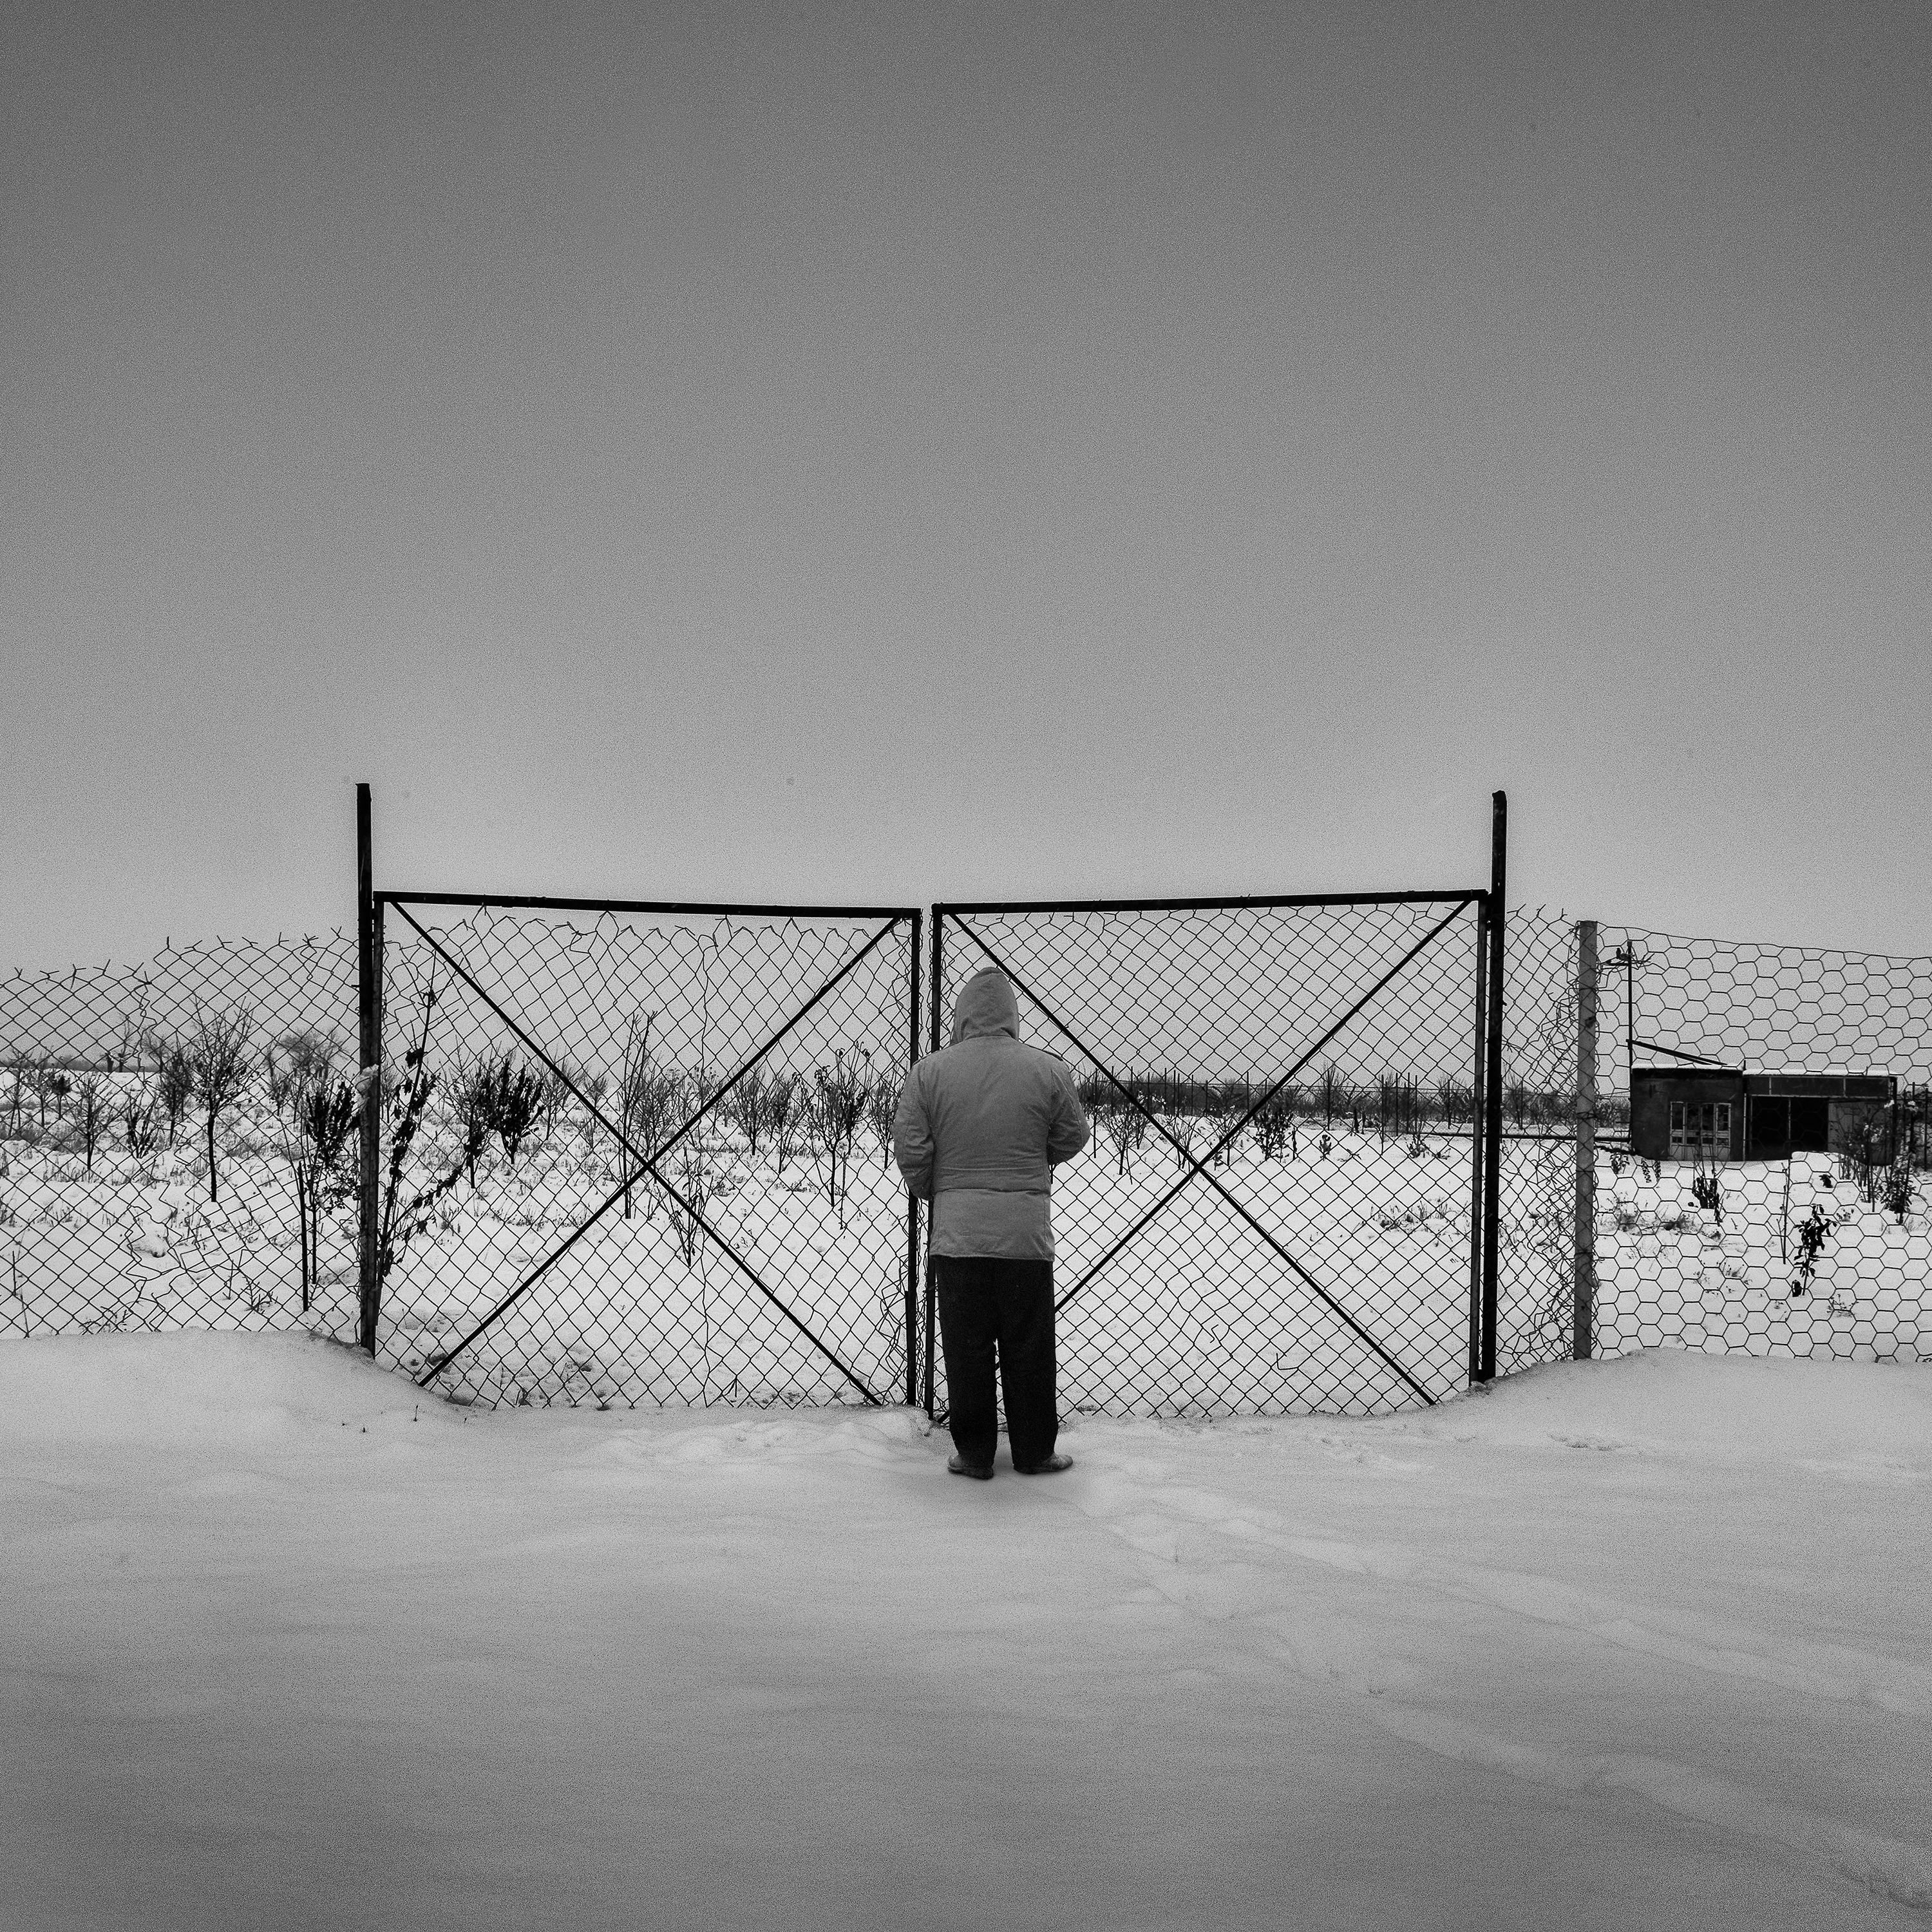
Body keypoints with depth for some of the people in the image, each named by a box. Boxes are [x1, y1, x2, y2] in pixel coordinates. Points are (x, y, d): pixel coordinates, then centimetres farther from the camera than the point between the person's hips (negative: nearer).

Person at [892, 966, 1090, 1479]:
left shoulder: (931, 1071, -5)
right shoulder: (1049, 1071, -4)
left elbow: (910, 1148, -2)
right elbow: (1071, 1138, 8)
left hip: (956, 1231, 0)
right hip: (1027, 1232, 0)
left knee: (966, 1349, 9)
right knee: (1029, 1349, 10)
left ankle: (973, 1454, 15)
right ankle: (1034, 1452, 19)